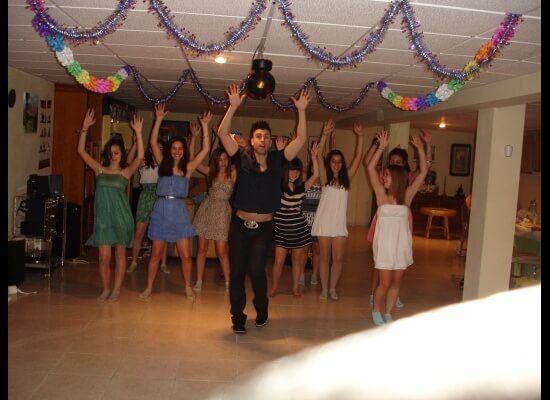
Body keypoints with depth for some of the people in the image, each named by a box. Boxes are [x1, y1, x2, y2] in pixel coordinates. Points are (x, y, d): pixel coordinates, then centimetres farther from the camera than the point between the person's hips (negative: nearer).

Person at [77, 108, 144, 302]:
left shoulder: (126, 171, 2)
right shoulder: (100, 169, 8)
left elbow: (140, 156, -14)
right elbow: (81, 151, 3)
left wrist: (138, 133, -18)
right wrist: (85, 128, -6)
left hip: (121, 215, -1)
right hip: (103, 215, 2)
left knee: (120, 254, 6)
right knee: (104, 256, 0)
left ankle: (116, 289, 17)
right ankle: (106, 288, 17)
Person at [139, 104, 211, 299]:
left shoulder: (188, 167, 3)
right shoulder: (163, 164, 4)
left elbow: (206, 149, -2)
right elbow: (153, 142, -4)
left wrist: (204, 126, -4)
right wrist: (159, 120, -8)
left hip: (179, 212, 0)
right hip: (161, 211, 0)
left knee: (185, 255, 2)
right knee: (156, 254, 7)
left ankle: (188, 287, 19)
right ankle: (149, 287, 21)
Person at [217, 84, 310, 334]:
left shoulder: (277, 160, 3)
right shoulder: (242, 159, 0)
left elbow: (301, 139, 0)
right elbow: (223, 134, -7)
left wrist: (301, 111, -6)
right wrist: (233, 106, -14)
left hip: (265, 227, 0)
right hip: (240, 224, 1)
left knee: (256, 268, -13)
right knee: (237, 271, 5)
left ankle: (261, 308, 15)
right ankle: (238, 317, 23)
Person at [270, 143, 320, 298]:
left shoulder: (301, 187, 3)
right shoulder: (278, 186, -5)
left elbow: (316, 175, -4)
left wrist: (314, 158, -12)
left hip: (299, 227, 3)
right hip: (281, 227, -3)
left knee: (298, 259, 9)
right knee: (279, 259, -1)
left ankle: (295, 287, 22)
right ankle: (274, 287, 17)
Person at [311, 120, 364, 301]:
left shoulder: (346, 178, 6)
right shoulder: (325, 178, 1)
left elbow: (358, 157, 0)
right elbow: (318, 154, -11)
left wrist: (360, 137, -10)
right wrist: (325, 134, -21)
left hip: (339, 222, 2)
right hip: (324, 221, -2)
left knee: (338, 258, 3)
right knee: (324, 257, 7)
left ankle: (333, 288, 20)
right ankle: (324, 289, 18)